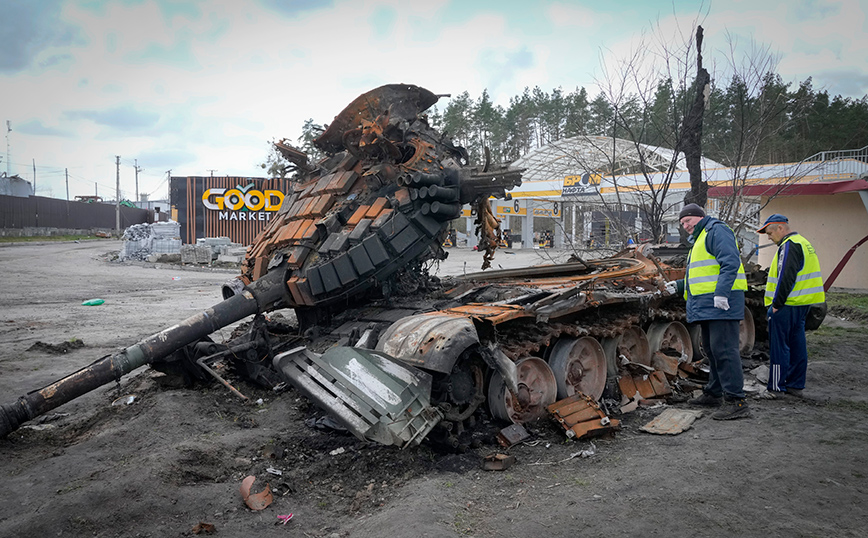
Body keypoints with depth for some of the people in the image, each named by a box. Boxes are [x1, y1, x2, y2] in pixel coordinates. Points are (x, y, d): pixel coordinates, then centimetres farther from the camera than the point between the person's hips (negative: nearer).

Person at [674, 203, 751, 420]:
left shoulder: (717, 231, -7)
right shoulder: (698, 239, 25)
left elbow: (730, 263, -20)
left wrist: (721, 294, -27)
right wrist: (681, 285, 22)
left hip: (722, 303, -11)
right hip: (707, 305, 11)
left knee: (723, 349, -13)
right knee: (711, 349, 16)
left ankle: (736, 402, -12)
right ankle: (713, 393, 27)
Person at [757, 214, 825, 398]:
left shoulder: (789, 246, -14)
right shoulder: (803, 243, 18)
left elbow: (786, 278, -22)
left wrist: (776, 304, -17)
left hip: (786, 306, -10)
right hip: (802, 304, 10)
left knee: (779, 346, -4)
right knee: (797, 344, 13)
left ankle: (776, 387, 0)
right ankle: (796, 385, 19)